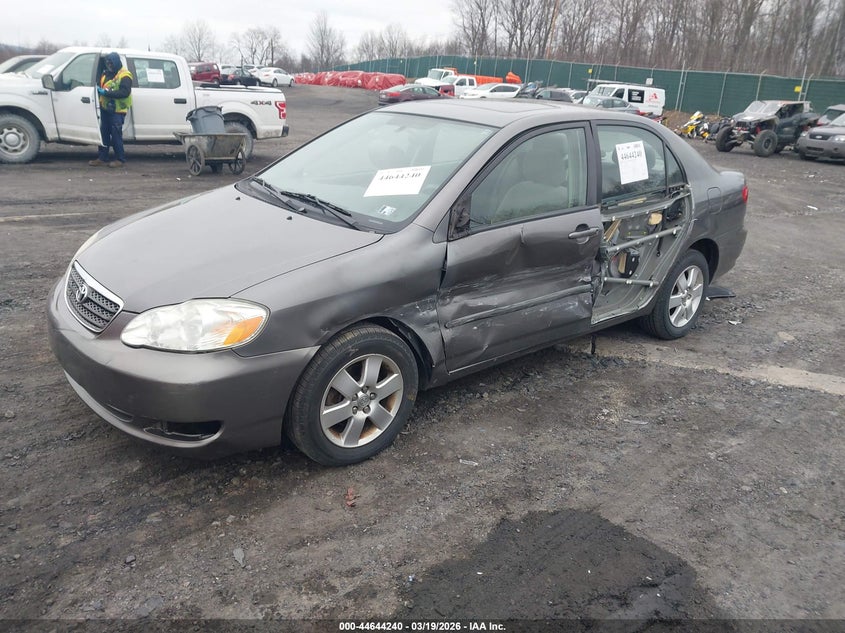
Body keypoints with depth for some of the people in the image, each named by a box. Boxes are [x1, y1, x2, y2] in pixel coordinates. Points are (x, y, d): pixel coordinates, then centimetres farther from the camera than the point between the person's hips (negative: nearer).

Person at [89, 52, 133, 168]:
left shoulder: (124, 76, -10)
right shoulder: (106, 74, 17)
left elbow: (125, 92, -23)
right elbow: (101, 85, 29)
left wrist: (106, 92, -23)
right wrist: (99, 90, 6)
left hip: (117, 111, -8)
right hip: (105, 108, 8)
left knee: (116, 135, -5)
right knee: (104, 134, 8)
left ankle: (120, 159, 5)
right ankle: (102, 158, 14)